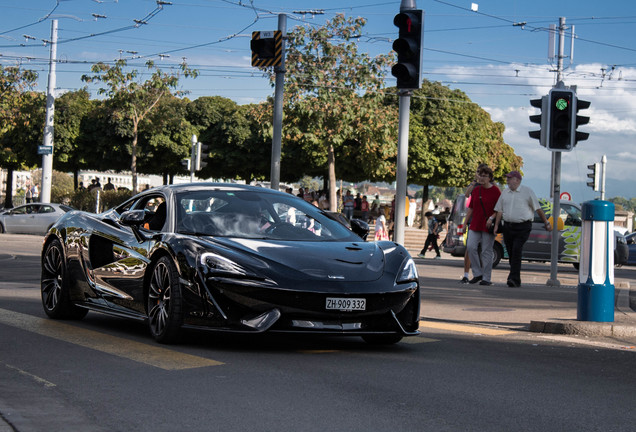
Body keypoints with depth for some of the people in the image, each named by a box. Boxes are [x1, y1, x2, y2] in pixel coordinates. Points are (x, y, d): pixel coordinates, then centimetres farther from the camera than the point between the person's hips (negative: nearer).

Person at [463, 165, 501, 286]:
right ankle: (477, 274, 4)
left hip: (488, 226, -5)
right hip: (475, 225, 5)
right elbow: (471, 208, 16)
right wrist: (465, 223, 13)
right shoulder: (476, 190, 11)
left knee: (487, 251, -2)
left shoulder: (495, 191, -4)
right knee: (471, 247, -8)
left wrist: (491, 218, -19)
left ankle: (486, 278, 4)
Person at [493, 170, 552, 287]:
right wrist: (496, 225, 5)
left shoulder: (527, 192, 0)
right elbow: (499, 210, 15)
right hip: (508, 227, 5)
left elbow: (538, 208, 4)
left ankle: (514, 279, -23)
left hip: (523, 227, -5)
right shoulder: (505, 193, 14)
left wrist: (546, 222, 6)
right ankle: (516, 281, 15)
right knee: (511, 254, 6)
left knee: (517, 251, -18)